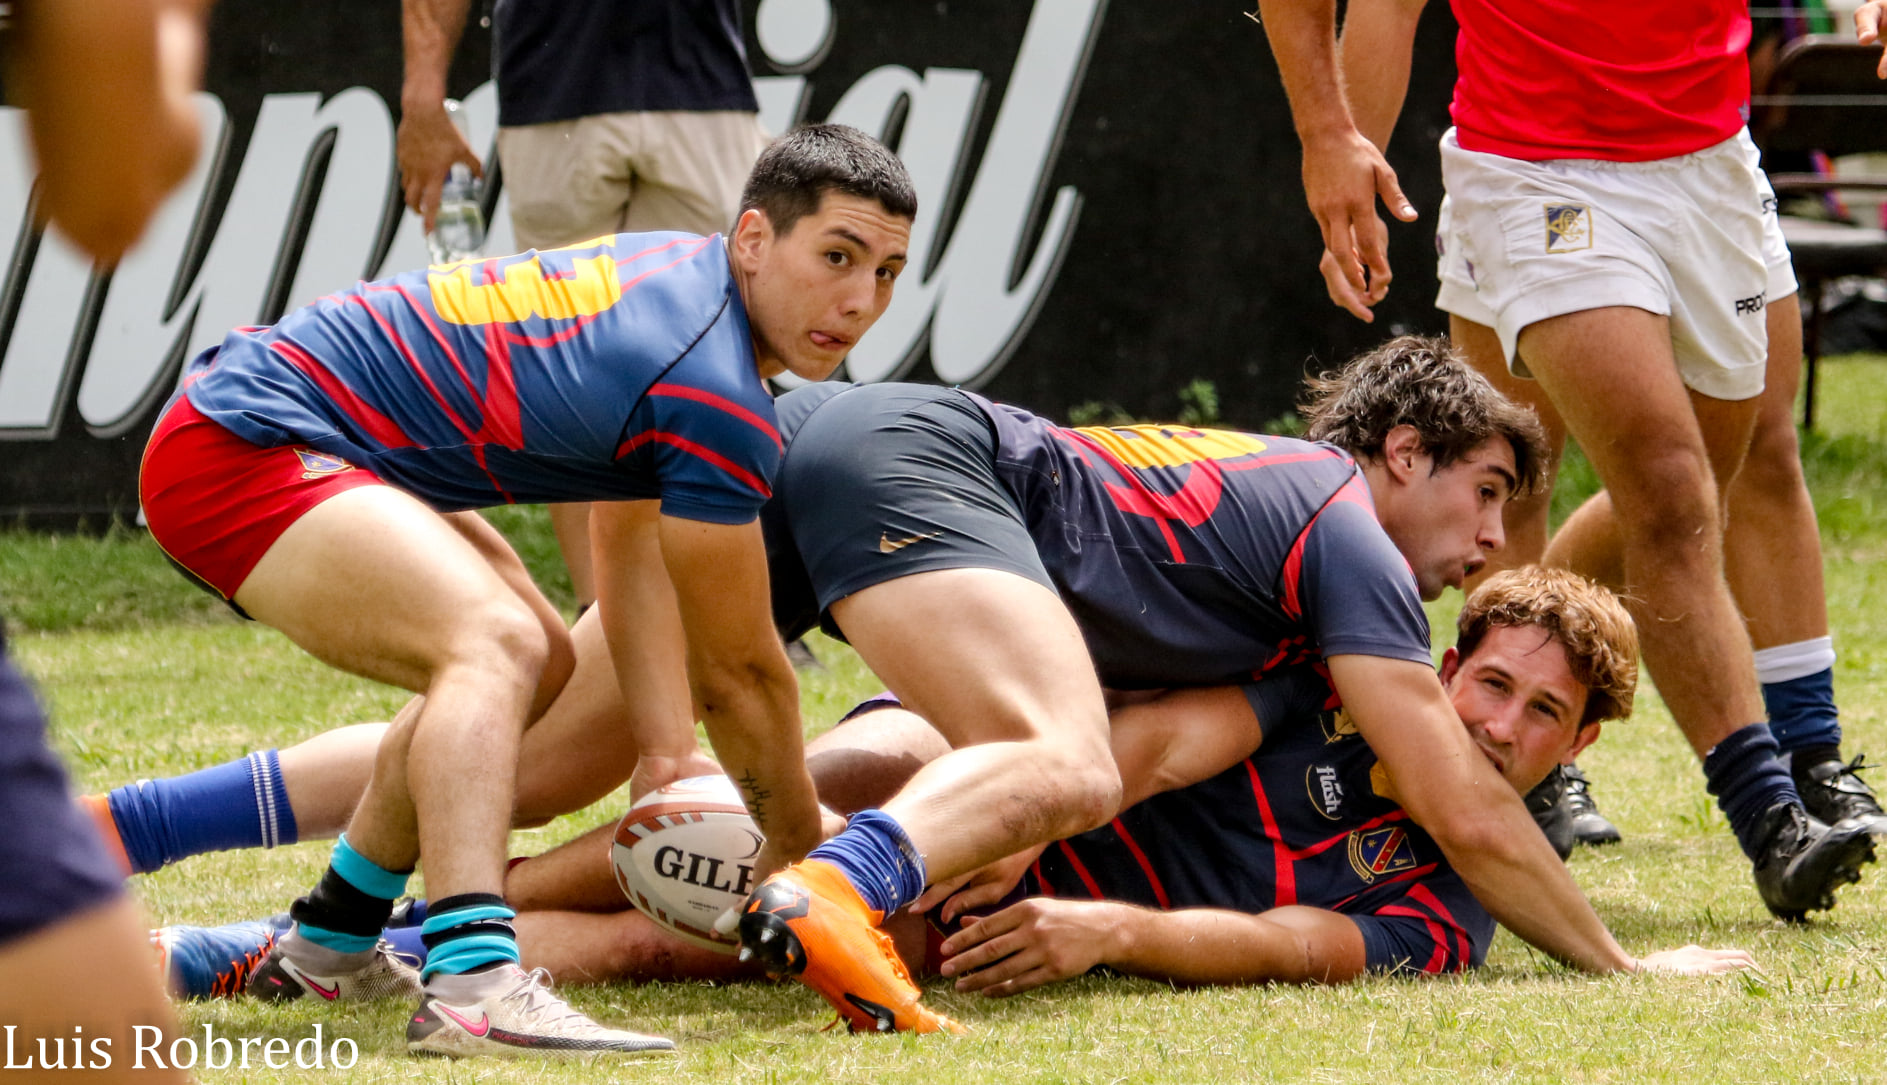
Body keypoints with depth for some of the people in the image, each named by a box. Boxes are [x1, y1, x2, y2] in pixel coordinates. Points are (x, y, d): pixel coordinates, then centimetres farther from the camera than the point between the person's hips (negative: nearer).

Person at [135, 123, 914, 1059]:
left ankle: (328, 945, 33)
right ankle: (474, 984, -45)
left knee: (539, 664, 22)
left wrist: (668, 756, 2)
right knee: (496, 644, -30)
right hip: (239, 450, -11)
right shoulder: (715, 399, -20)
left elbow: (629, 546, 12)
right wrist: (801, 851, 6)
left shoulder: (686, 279, 9)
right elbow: (740, 669, -9)